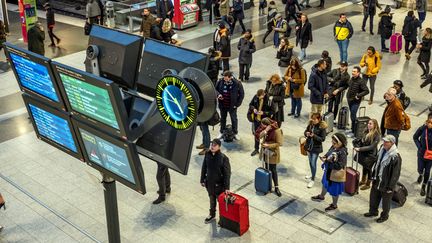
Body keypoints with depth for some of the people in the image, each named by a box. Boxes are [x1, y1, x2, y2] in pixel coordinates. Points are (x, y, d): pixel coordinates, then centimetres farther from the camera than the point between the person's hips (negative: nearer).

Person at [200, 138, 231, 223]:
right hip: (209, 182, 5)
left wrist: (227, 187, -18)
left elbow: (227, 173, -19)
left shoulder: (223, 158, -24)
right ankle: (212, 214, 46)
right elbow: (204, 168, 4)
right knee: (212, 199, 24)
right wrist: (202, 180, 9)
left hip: (219, 184, -5)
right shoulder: (207, 154, -9)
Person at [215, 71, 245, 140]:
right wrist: (218, 94, -16)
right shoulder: (220, 82, -11)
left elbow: (241, 94, -7)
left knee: (234, 119, 14)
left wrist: (237, 104, -10)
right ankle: (222, 132, 37)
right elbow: (215, 89, 6)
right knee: (223, 119, 19)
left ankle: (235, 133, 32)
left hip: (232, 106, -2)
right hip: (222, 105, 2)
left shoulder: (237, 83, -18)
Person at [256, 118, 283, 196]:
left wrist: (268, 145, -25)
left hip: (272, 153, -5)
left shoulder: (277, 131, -24)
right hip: (265, 151, 5)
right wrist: (264, 131, -28)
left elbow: (279, 143, -20)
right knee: (267, 168, 16)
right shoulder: (264, 128, -6)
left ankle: (276, 187, 12)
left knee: (273, 169, 2)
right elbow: (257, 136, -13)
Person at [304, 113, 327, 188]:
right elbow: (306, 131, 9)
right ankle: (312, 174, 43)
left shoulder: (322, 127, -18)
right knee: (310, 162, 20)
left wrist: (314, 136, -29)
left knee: (313, 163, -3)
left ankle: (312, 180, 10)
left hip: (316, 148, -6)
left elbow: (322, 139, -17)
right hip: (309, 146, 6)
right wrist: (306, 133, -15)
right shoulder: (310, 124, -4)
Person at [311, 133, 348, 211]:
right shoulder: (333, 147, -7)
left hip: (335, 175, -9)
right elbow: (329, 154, 12)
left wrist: (326, 161, -31)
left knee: (334, 191, 13)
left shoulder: (342, 152, -33)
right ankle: (321, 196, 58)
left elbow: (339, 166, -34)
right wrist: (325, 157, -11)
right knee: (325, 184, 32)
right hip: (328, 172, 9)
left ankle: (334, 205, 37)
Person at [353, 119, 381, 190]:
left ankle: (368, 184, 30)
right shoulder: (367, 131, -3)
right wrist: (357, 147, -8)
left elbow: (372, 147, -25)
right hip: (364, 153, 6)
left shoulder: (377, 135, -23)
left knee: (368, 168, 10)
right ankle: (363, 181, 44)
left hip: (371, 155, -6)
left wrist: (360, 149, -27)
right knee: (364, 166, 23)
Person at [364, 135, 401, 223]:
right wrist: (374, 176, 15)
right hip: (377, 180, 7)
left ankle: (384, 216, 37)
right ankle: (373, 211, 45)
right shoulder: (382, 150, -4)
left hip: (386, 183, -7)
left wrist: (390, 187, -17)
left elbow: (395, 174, -22)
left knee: (385, 201, 15)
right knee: (373, 197, 23)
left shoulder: (395, 157, -28)